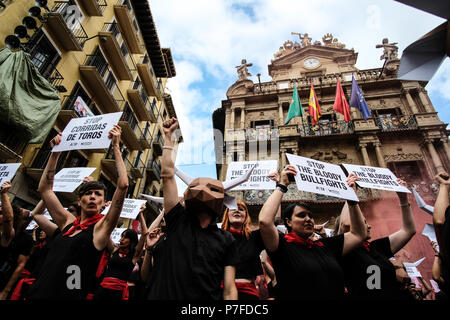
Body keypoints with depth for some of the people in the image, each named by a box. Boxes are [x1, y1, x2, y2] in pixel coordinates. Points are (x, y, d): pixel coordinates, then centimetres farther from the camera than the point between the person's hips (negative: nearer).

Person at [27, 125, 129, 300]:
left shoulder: (102, 226, -8)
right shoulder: (68, 223, 6)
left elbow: (123, 185, -20)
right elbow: (44, 189, 14)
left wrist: (116, 147, -16)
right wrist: (55, 153, 10)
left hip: (69, 295, -4)